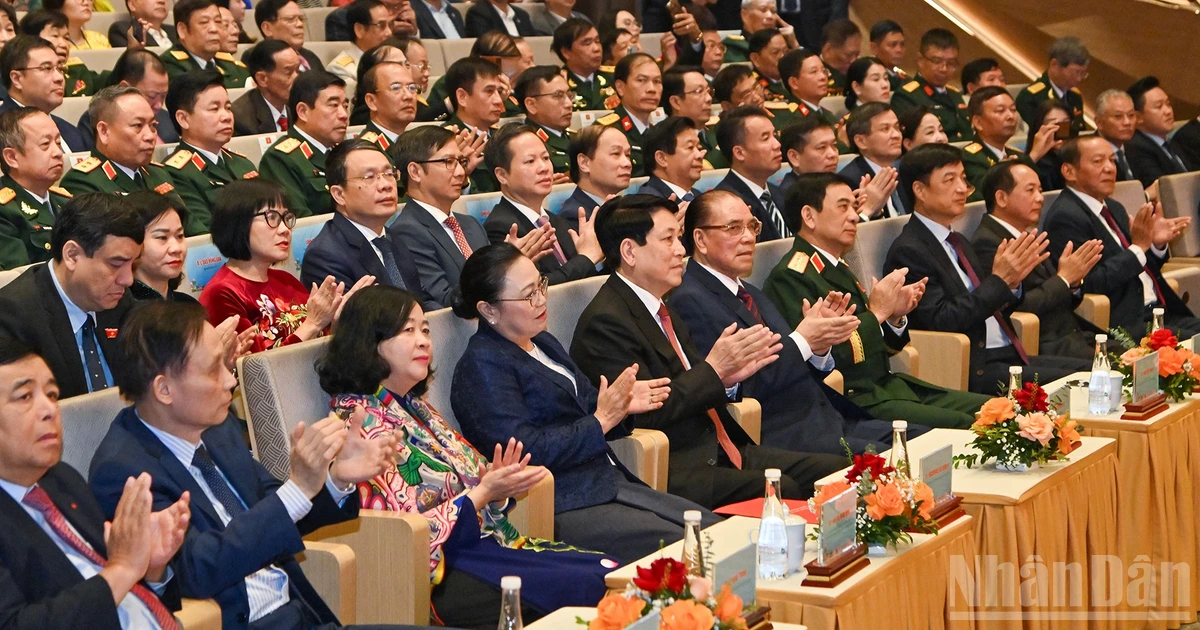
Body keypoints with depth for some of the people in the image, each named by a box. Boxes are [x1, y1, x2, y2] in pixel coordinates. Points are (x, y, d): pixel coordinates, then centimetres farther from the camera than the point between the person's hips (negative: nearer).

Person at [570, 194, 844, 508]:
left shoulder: (662, 311, 19)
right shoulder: (605, 322, -13)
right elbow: (642, 413, -20)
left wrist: (728, 375, 0)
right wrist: (713, 369, -16)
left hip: (721, 452, 10)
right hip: (673, 472, -10)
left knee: (835, 470, -2)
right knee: (785, 491, -29)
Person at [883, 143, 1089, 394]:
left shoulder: (957, 242, 18)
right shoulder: (909, 251, -11)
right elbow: (942, 320, -20)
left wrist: (1011, 282, 0)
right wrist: (999, 280, -18)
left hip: (1008, 355, 9)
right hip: (973, 370, -9)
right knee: (1067, 383, -22)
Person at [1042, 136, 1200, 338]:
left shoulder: (1113, 208, 17)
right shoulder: (1065, 217, -11)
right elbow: (1092, 284, -19)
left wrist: (1157, 244, 3)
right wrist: (1138, 247, -18)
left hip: (1157, 312, 9)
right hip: (1122, 326, -9)